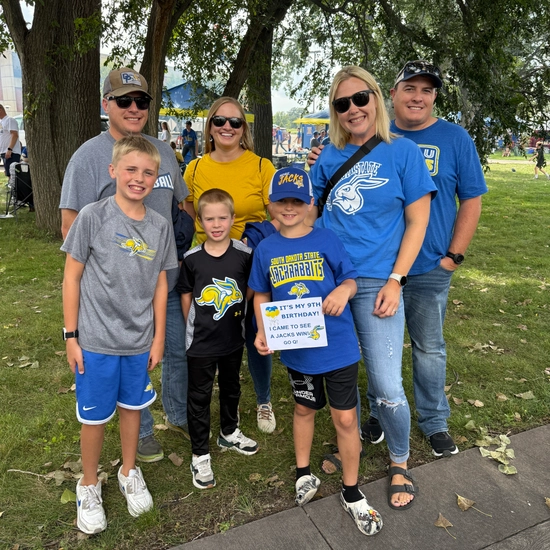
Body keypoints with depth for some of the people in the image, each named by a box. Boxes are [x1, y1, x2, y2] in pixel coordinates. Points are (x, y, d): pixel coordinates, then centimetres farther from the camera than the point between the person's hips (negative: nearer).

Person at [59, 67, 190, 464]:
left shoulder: (163, 149, 9)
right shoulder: (89, 156, -8)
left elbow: (184, 203, 19)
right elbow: (71, 227, -10)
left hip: (168, 279, 6)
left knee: (181, 350, 17)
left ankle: (179, 416, 41)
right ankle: (141, 432, 33)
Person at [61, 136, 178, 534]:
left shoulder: (160, 225, 0)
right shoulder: (93, 216, -10)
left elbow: (160, 283, 4)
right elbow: (72, 277, -6)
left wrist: (159, 337, 5)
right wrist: (71, 336, -6)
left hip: (139, 340, 3)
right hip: (97, 340, -3)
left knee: (132, 406, 18)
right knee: (95, 416, 11)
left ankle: (129, 472, 42)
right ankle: (89, 485, 35)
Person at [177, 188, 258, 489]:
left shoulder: (244, 254, -10)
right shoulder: (192, 258, -11)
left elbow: (250, 290, 2)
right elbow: (186, 296, 0)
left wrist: (238, 319, 2)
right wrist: (195, 326, 1)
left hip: (233, 339, 2)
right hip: (200, 342, -2)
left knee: (231, 388, 22)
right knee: (199, 397, 8)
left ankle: (229, 433, 46)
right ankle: (200, 454, 24)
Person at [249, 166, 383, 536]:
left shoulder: (327, 240, -7)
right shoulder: (266, 249, -1)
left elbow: (351, 279, -2)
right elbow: (261, 294, 8)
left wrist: (344, 290, -25)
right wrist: (262, 331, -6)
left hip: (337, 346, -2)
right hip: (296, 349, 2)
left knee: (345, 417, 7)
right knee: (304, 409, 22)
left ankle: (352, 492, 28)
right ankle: (304, 473, 45)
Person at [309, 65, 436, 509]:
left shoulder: (403, 152, -1)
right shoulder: (331, 155, 9)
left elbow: (417, 222, -3)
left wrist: (395, 281, -9)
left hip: (375, 284, -3)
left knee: (387, 389, -3)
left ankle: (400, 463, 25)